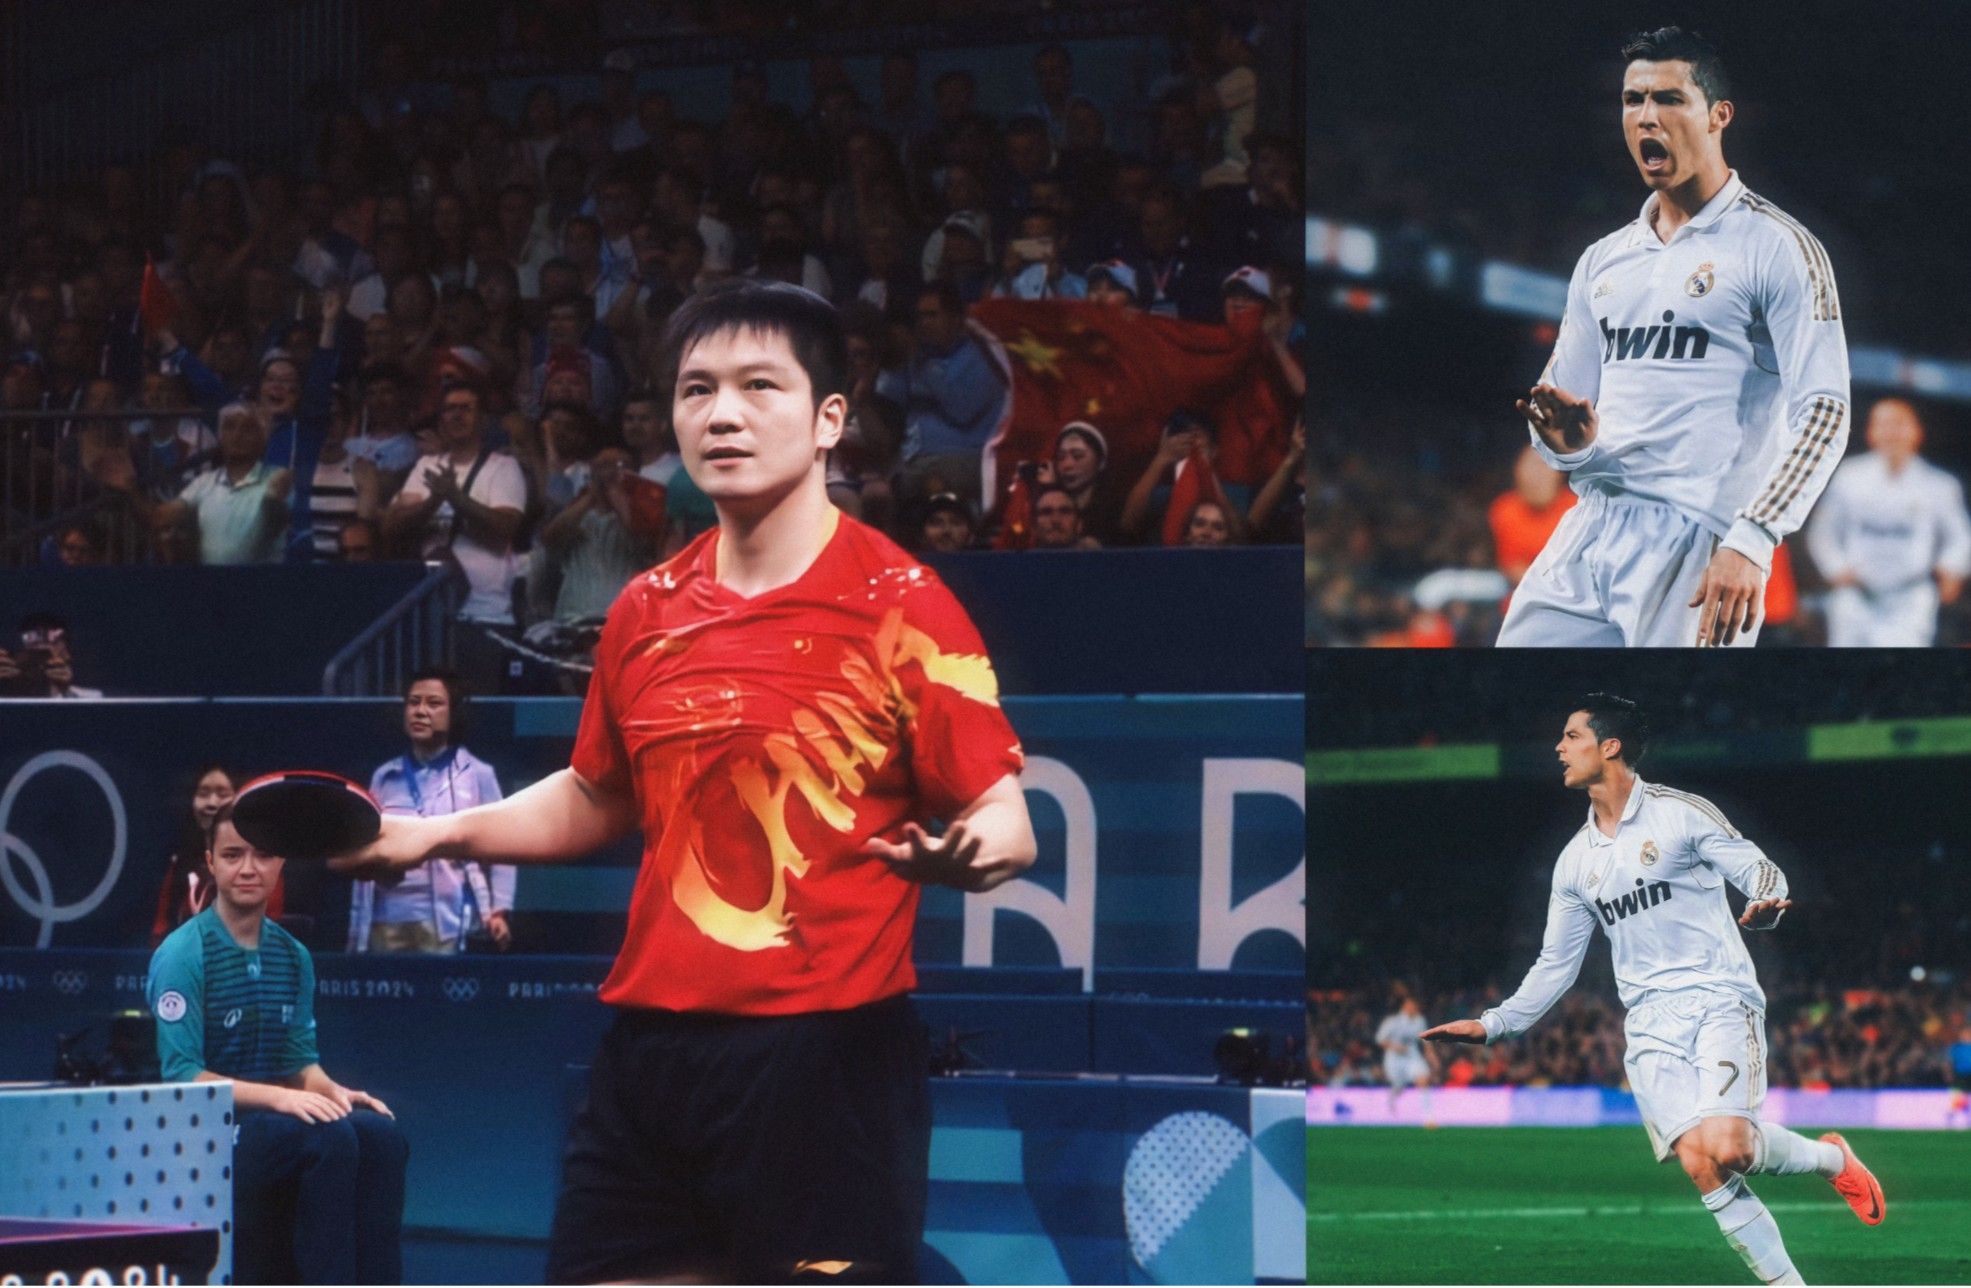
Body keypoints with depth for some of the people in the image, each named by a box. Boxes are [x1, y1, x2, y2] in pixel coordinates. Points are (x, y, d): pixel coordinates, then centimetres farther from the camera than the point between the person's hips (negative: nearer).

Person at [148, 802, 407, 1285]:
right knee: (330, 1138, -31)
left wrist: (331, 1091, -8)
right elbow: (183, 1074, -14)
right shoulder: (181, 955, -8)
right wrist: (278, 1098, -24)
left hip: (275, 1120, 6)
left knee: (380, 1132, -21)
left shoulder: (293, 955, 12)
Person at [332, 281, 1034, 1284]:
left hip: (825, 1059, -6)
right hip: (652, 1051, 6)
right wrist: (442, 833, 18)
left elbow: (1002, 818, -8)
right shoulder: (647, 613, 11)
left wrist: (968, 855, -30)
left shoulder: (900, 607, -6)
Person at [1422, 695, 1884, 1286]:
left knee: (1726, 1148, -25)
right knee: (1700, 1165, -15)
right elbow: (1556, 965, 21)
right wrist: (1493, 1024, 11)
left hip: (1720, 1000, -5)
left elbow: (1761, 871, -2)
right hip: (1651, 1026, 5)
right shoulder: (1575, 861, 15)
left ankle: (1831, 1157, 5)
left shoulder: (1679, 813, -1)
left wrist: (1765, 904, -26)